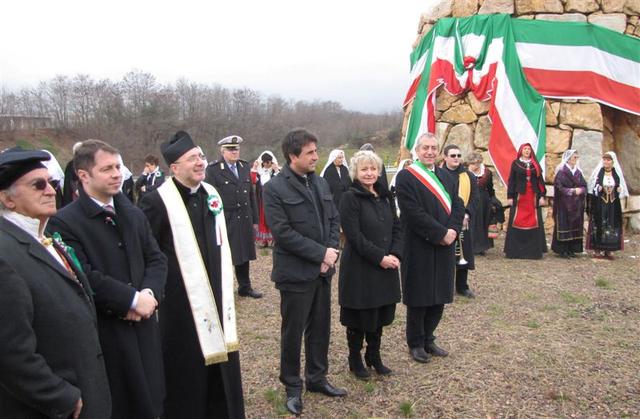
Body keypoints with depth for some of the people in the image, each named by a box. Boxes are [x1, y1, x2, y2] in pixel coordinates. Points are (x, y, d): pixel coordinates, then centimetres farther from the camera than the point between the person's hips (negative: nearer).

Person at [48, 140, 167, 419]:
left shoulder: (134, 214, 11)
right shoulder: (64, 222, -12)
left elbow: (156, 259, 8)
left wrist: (149, 293, -10)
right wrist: (132, 300, -16)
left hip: (143, 326, 6)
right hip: (105, 333, -5)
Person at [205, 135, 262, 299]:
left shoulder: (245, 167, 9)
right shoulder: (213, 170, -7)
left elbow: (251, 194, 12)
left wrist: (255, 219, 12)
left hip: (244, 220, 5)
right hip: (224, 221, -5)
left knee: (244, 254, 14)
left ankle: (245, 287, 28)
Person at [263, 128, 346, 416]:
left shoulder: (321, 183, 9)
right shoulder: (275, 188, -12)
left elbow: (334, 219, 10)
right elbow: (282, 232, -19)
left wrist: (332, 251, -7)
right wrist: (321, 253, -18)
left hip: (322, 270, 6)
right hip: (295, 272, -6)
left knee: (320, 328, 16)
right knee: (293, 332, 7)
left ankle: (317, 377, 33)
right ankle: (292, 387, 24)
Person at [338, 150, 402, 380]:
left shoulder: (385, 196, 10)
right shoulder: (350, 198, -11)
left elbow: (397, 228, 9)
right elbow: (354, 235, -17)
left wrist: (395, 255, -7)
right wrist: (380, 257, -18)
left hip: (386, 266, 6)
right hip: (359, 268, -6)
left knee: (380, 314, 14)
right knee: (359, 317, 6)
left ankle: (374, 356, 31)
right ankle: (355, 359, 24)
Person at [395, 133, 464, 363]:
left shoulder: (446, 176, 13)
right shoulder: (406, 177, -9)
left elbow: (458, 205, 6)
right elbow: (414, 213, -17)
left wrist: (453, 230, -12)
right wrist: (441, 233, -17)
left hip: (444, 247, 6)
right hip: (419, 248, -6)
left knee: (439, 296, 12)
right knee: (419, 298, 5)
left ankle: (428, 339, 28)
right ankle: (416, 343, 21)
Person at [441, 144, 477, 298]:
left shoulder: (468, 176, 8)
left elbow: (474, 197, 5)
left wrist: (467, 214, -11)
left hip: (464, 222, 3)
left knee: (463, 254, 9)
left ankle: (462, 286, 22)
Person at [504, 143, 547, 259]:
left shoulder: (535, 164, 12)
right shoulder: (515, 163, 5)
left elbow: (540, 180, 10)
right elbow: (511, 181, 2)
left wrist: (542, 196, 2)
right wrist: (510, 197, -4)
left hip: (533, 196, 2)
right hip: (519, 196, -2)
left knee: (534, 222, 0)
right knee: (517, 222, -4)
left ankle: (533, 250, 6)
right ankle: (515, 250, 1)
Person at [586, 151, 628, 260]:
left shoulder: (617, 173, 7)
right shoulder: (598, 172, 0)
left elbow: (622, 187, 13)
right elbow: (591, 187, 0)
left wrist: (619, 189, -9)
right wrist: (598, 189, -20)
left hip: (613, 204, 3)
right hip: (599, 203, -3)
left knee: (612, 225, 3)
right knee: (599, 224, -4)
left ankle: (609, 250, 10)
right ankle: (598, 249, 1)